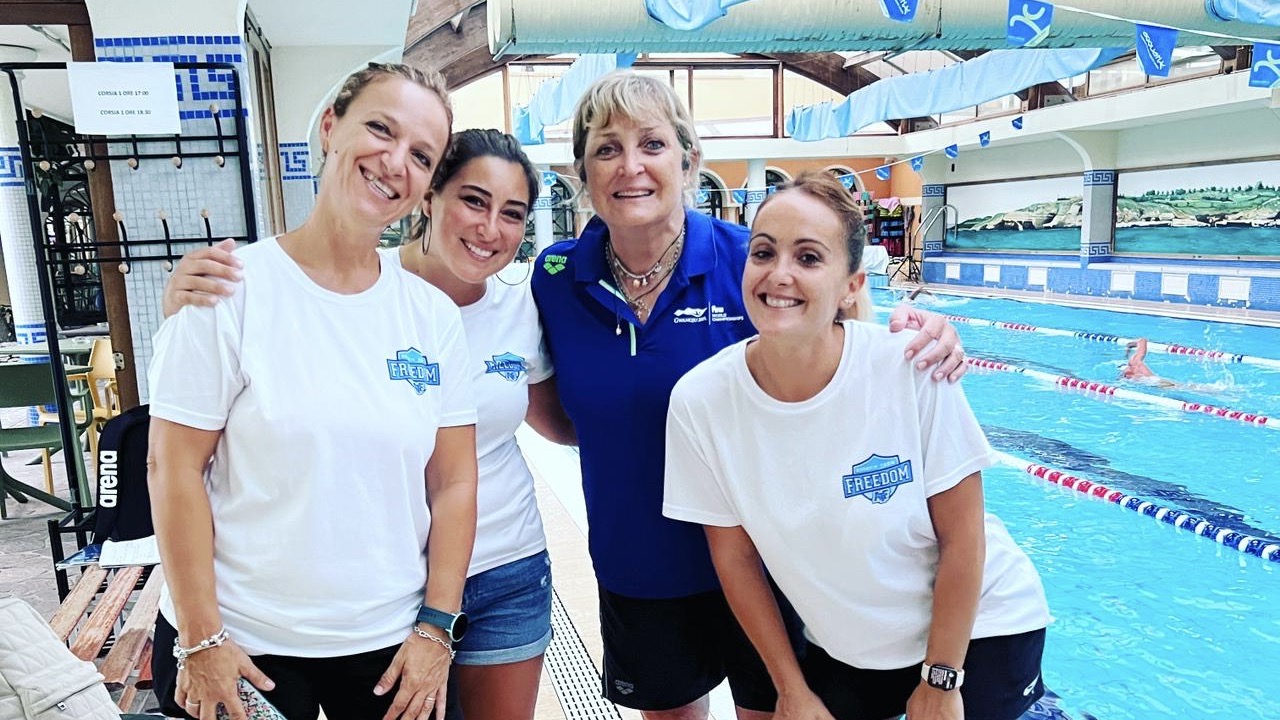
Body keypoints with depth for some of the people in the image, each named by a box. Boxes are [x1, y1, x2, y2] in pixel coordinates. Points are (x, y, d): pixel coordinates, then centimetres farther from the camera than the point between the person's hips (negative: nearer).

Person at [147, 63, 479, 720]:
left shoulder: (434, 316, -1)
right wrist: (200, 641, -9)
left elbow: (454, 483, 1)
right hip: (241, 646, -3)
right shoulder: (231, 290, -10)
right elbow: (174, 469, -10)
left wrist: (435, 627, -2)